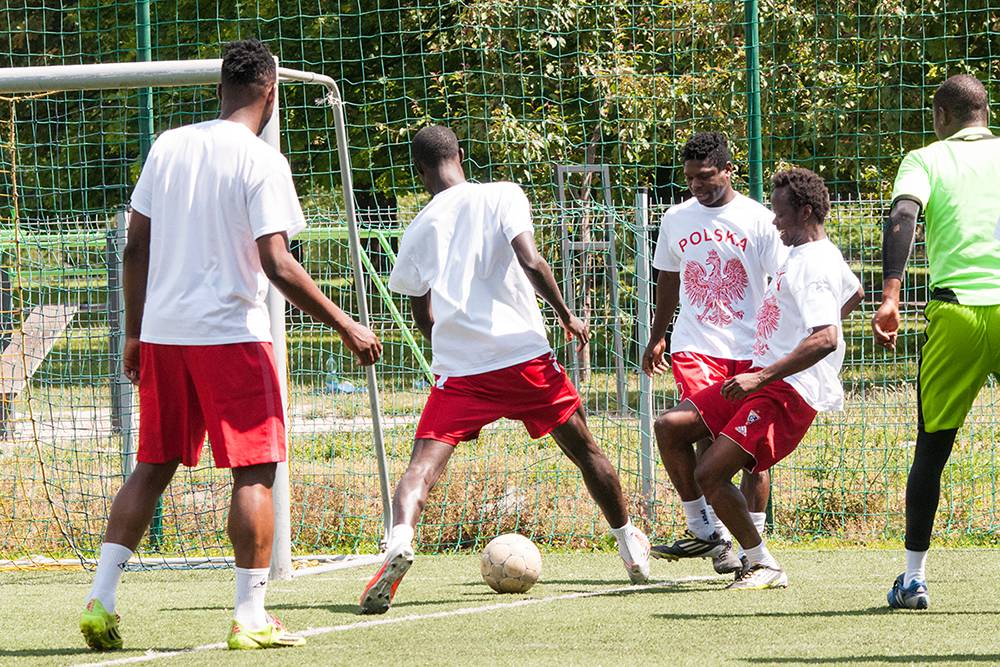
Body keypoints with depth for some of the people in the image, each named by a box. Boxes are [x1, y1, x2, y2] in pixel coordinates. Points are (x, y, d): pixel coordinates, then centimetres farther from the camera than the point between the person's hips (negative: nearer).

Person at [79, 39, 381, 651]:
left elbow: (136, 247, 10)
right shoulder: (261, 161, -9)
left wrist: (135, 333, 18)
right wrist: (345, 325, -9)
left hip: (161, 331, 6)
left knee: (153, 467, 13)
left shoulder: (167, 147, 7)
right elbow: (277, 265, -15)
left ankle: (100, 601, 6)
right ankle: (251, 617, -2)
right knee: (255, 469, 1)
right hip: (230, 332, -6)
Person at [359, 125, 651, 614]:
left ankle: (399, 539, -38)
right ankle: (632, 549, 31)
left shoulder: (418, 230, 11)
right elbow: (530, 261, -13)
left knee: (423, 464, -8)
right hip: (524, 354, 0)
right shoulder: (502, 196, 1)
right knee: (585, 450, 20)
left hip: (457, 369, 0)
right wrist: (567, 316, -1)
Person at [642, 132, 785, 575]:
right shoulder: (675, 219, 10)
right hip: (695, 346, 1)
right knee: (709, 437, -19)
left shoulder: (759, 220, -1)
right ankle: (711, 534, -14)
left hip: (753, 351, -1)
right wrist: (657, 337, 23)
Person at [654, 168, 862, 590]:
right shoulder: (814, 255, 15)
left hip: (789, 391, -10)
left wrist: (761, 378, -32)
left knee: (709, 474, -18)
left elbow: (825, 340, -29)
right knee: (670, 426, 4)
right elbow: (854, 292, 37)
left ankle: (764, 566, -6)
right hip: (762, 377, 10)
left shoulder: (812, 266, -17)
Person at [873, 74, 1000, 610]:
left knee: (933, 446, 10)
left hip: (955, 310, -1)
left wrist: (890, 296, -19)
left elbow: (902, 216, -11)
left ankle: (914, 576, 11)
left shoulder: (925, 159, 8)